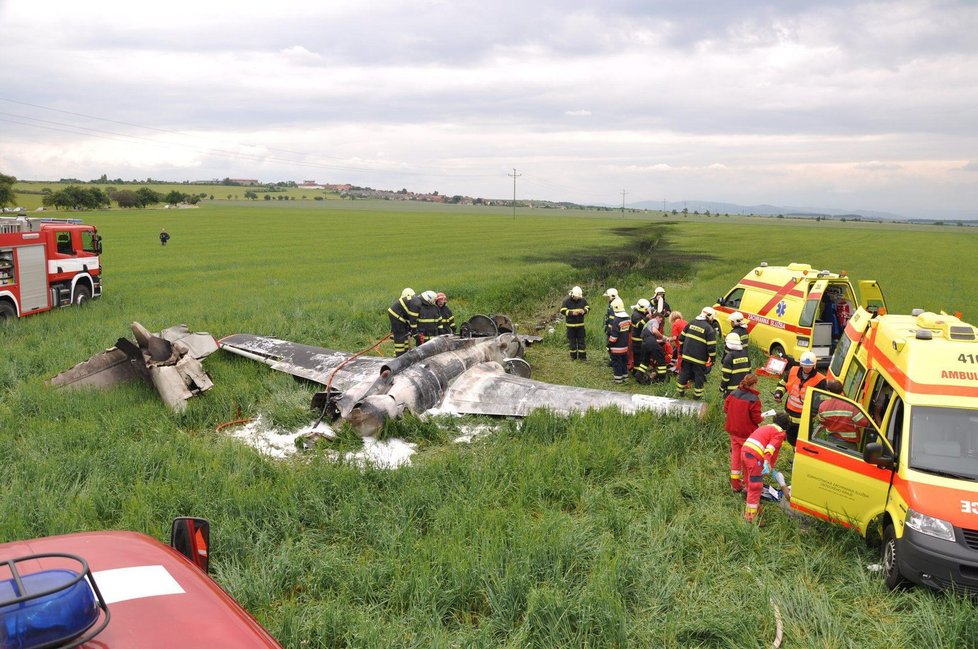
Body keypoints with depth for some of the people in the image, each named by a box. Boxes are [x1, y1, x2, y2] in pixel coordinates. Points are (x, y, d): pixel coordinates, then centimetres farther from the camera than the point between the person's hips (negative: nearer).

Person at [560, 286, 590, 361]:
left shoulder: (582, 300, -2)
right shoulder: (566, 300, -11)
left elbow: (588, 308, 9)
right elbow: (562, 311, -12)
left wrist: (584, 311, -14)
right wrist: (572, 313, -24)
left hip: (580, 324, 2)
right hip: (570, 325, -2)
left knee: (582, 340, 3)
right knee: (572, 341, 7)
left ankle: (582, 356, 10)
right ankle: (573, 356, 18)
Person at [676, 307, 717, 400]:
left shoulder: (691, 323, 4)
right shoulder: (709, 329, -13)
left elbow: (682, 337, 11)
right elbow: (711, 347, -14)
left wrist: (681, 350, 22)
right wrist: (712, 359, -3)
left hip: (687, 355, 5)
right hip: (699, 358, -5)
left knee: (684, 373, 17)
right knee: (699, 376, 9)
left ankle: (681, 391, 28)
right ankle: (697, 395, 15)